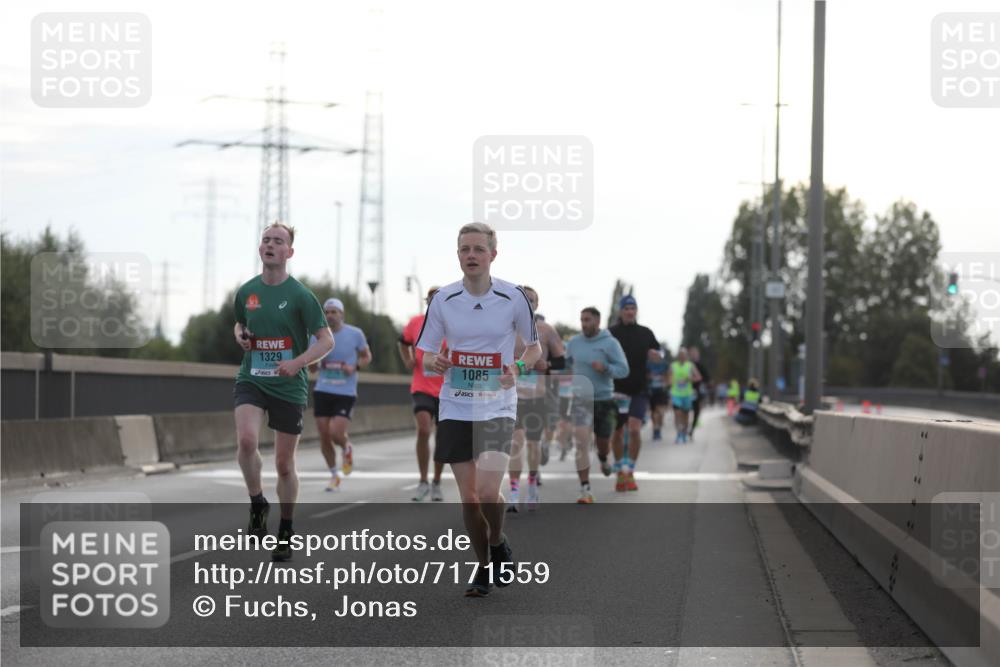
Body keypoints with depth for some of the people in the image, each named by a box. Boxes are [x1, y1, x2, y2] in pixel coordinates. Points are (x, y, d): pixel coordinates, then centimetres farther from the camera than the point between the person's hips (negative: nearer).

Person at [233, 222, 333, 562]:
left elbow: (326, 340, -7)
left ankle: (286, 531, 23)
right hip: (251, 379, 2)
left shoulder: (300, 295, -7)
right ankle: (257, 505, -1)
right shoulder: (246, 291, 5)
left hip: (289, 386, -2)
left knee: (284, 464, 6)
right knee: (246, 440, -25)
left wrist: (299, 362, -23)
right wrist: (239, 334, 0)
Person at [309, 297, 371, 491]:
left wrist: (355, 367, -10)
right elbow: (312, 368, 11)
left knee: (336, 433, -16)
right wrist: (313, 362, -14)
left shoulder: (355, 334, -3)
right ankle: (335, 474, 23)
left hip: (346, 393, -3)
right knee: (324, 437, 2)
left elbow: (367, 356, 10)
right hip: (322, 391, 3)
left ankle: (347, 448, 22)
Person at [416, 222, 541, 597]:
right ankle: (485, 567, 23)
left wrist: (518, 367, -13)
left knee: (488, 492, -17)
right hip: (455, 408, 2)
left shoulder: (514, 297, -4)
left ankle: (499, 546, 14)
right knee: (469, 497, 4)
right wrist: (435, 363, -15)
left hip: (498, 408, -2)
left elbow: (534, 347, 8)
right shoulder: (443, 299, 0)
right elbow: (425, 354, 8)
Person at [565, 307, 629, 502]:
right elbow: (566, 364, 21)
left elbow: (623, 369, -11)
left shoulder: (610, 343, -6)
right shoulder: (574, 342, 4)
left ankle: (603, 458, 53)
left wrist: (605, 368, -26)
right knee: (581, 442, -15)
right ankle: (585, 490, -14)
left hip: (604, 399, -1)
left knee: (603, 442, 13)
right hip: (581, 399, 1)